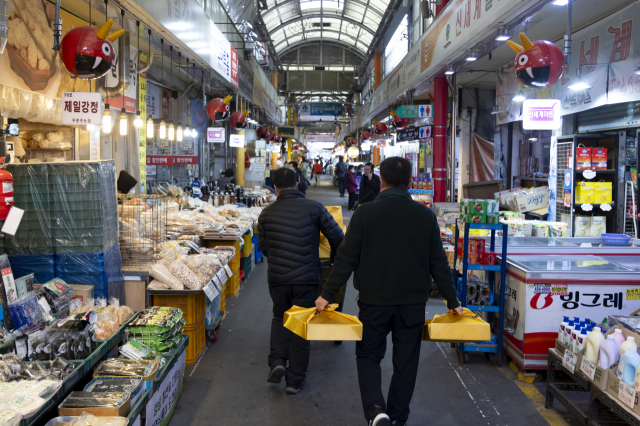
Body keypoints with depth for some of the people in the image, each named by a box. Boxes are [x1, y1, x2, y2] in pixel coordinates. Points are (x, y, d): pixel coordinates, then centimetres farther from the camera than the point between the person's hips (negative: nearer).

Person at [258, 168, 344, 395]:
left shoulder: (266, 213, 1)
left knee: (280, 318, 25)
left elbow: (262, 247, 12)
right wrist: (335, 260, 15)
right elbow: (337, 237, -5)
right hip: (306, 277, -2)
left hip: (277, 277, 2)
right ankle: (295, 380, 17)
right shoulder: (313, 208, -7)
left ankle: (277, 361, 8)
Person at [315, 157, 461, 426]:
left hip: (374, 301, -1)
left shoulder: (365, 213, -8)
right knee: (405, 362, 14)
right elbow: (438, 263, 1)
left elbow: (346, 259, -9)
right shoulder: (426, 215, -2)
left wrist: (327, 294, -1)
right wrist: (452, 301, 10)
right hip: (413, 303, 2)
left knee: (368, 356, 15)